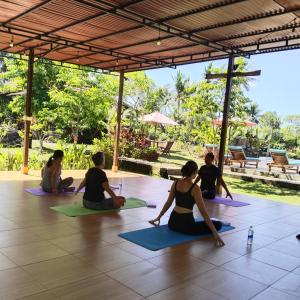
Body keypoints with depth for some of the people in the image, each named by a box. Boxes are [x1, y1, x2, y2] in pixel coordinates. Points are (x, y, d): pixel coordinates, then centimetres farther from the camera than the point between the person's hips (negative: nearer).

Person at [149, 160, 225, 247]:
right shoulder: (195, 188, -14)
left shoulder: (175, 183, 3)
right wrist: (215, 233, -15)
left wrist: (158, 217, 25)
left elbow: (168, 203, 12)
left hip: (172, 223, 7)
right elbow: (203, 212, -17)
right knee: (218, 224, 5)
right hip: (186, 224, -6)